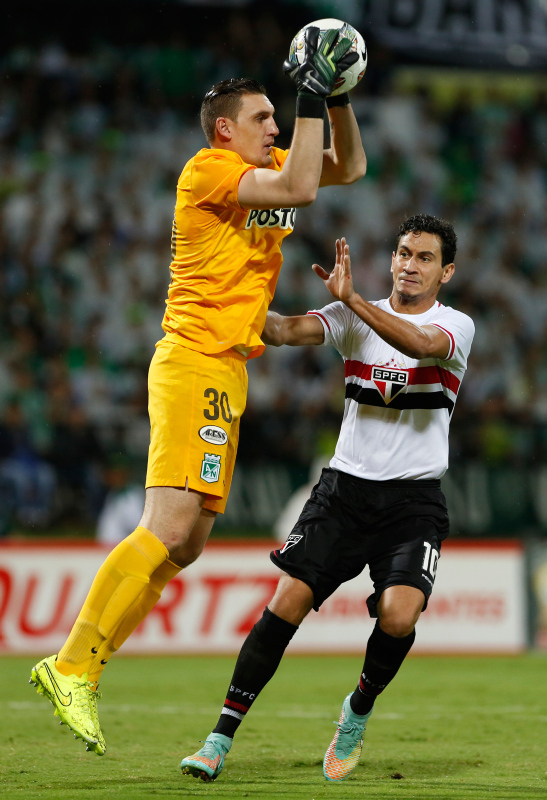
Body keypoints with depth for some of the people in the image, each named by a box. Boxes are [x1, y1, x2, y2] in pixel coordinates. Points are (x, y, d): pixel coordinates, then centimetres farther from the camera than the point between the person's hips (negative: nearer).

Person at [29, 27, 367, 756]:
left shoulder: (263, 170, 19)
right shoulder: (209, 170, -8)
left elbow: (349, 168, 26)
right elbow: (299, 187, -20)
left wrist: (338, 97, 12)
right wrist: (312, 99, -14)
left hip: (226, 375, 10)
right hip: (195, 362, -10)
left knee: (187, 543, 5)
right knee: (169, 528, -18)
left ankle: (76, 670, 5)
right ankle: (73, 668, -15)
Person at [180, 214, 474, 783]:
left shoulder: (455, 325, -2)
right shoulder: (355, 316, 6)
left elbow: (421, 343, -27)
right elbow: (287, 330, -11)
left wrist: (350, 297, -38)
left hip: (414, 500, -2)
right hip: (345, 487, 2)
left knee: (399, 616, -22)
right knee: (286, 605, -12)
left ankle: (358, 710, 9)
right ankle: (222, 737, -5)